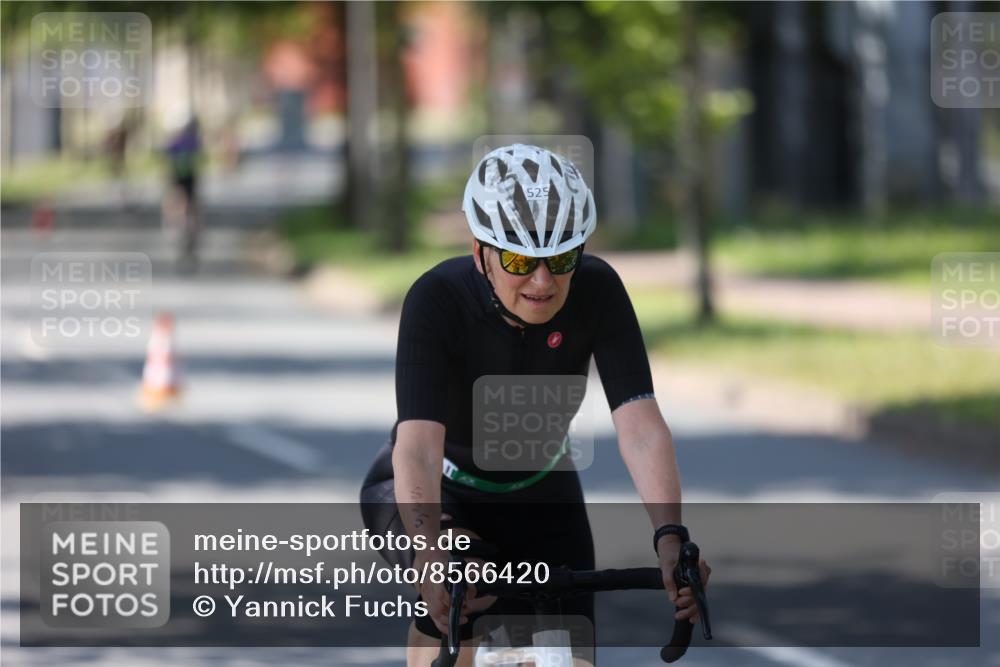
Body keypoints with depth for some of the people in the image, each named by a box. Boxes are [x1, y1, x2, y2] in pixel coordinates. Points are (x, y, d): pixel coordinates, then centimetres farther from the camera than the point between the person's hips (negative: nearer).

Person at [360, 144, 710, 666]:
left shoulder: (596, 291, -25)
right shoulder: (436, 299, -32)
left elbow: (640, 427, -32)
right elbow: (418, 446, -42)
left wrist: (671, 538, -48)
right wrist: (430, 555, -58)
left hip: (539, 496, 3)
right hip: (437, 492, -3)